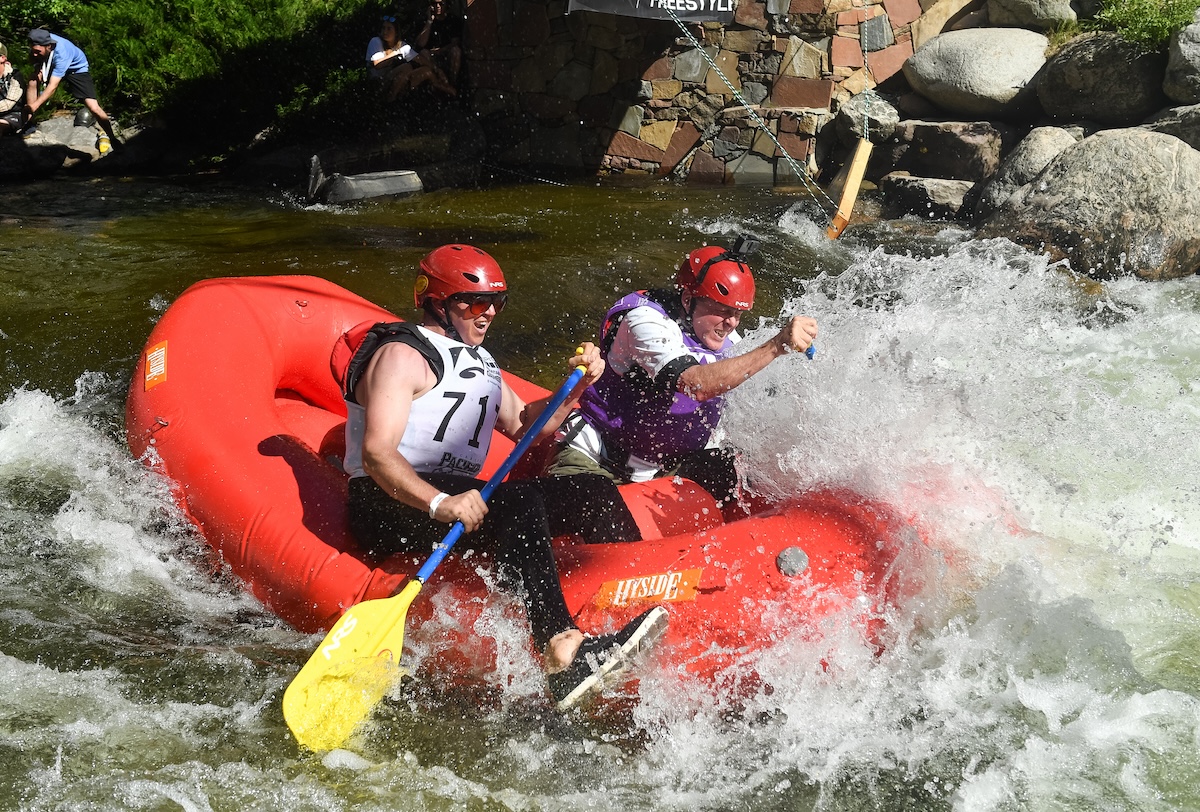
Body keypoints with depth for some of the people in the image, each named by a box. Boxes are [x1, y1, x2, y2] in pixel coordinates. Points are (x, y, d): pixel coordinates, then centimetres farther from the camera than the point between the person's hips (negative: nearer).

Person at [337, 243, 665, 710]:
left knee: (590, 493, -2)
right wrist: (440, 503, -37)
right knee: (519, 504, -35)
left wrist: (574, 389, 9)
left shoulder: (478, 361, 21)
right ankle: (563, 653, -50)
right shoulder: (402, 355, -9)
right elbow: (376, 454, -21)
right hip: (388, 508, -9)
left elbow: (523, 426, 26)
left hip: (456, 496, 9)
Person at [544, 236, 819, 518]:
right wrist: (775, 346, -44)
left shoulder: (726, 340, 4)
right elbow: (694, 383, -39)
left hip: (667, 465, 8)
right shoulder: (646, 319, -21)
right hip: (595, 460, -7)